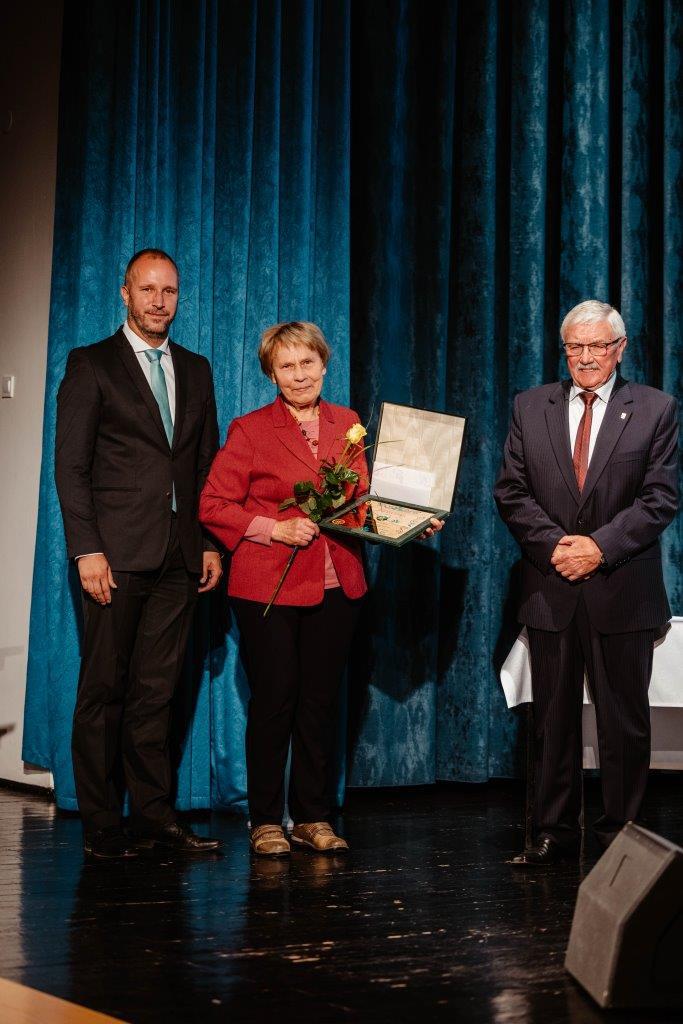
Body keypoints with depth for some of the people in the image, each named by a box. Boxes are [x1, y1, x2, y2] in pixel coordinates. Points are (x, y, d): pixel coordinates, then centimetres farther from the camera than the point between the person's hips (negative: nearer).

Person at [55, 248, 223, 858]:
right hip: (118, 555, -4)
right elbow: (71, 465, -4)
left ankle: (155, 816, 12)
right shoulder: (91, 366, 2)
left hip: (178, 557, 4)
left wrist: (211, 544, 8)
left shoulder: (195, 370, 17)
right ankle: (102, 826, 7)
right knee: (103, 690, 1)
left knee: (156, 692, 7)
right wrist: (87, 550, -12)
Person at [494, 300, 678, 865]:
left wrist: (600, 545, -15)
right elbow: (511, 491, 4)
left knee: (625, 722, 4)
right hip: (550, 591, 2)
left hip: (622, 590, -2)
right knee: (553, 719, 8)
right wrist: (554, 543, -11)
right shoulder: (530, 407, 8)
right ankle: (555, 832, 17)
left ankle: (620, 835, 14)